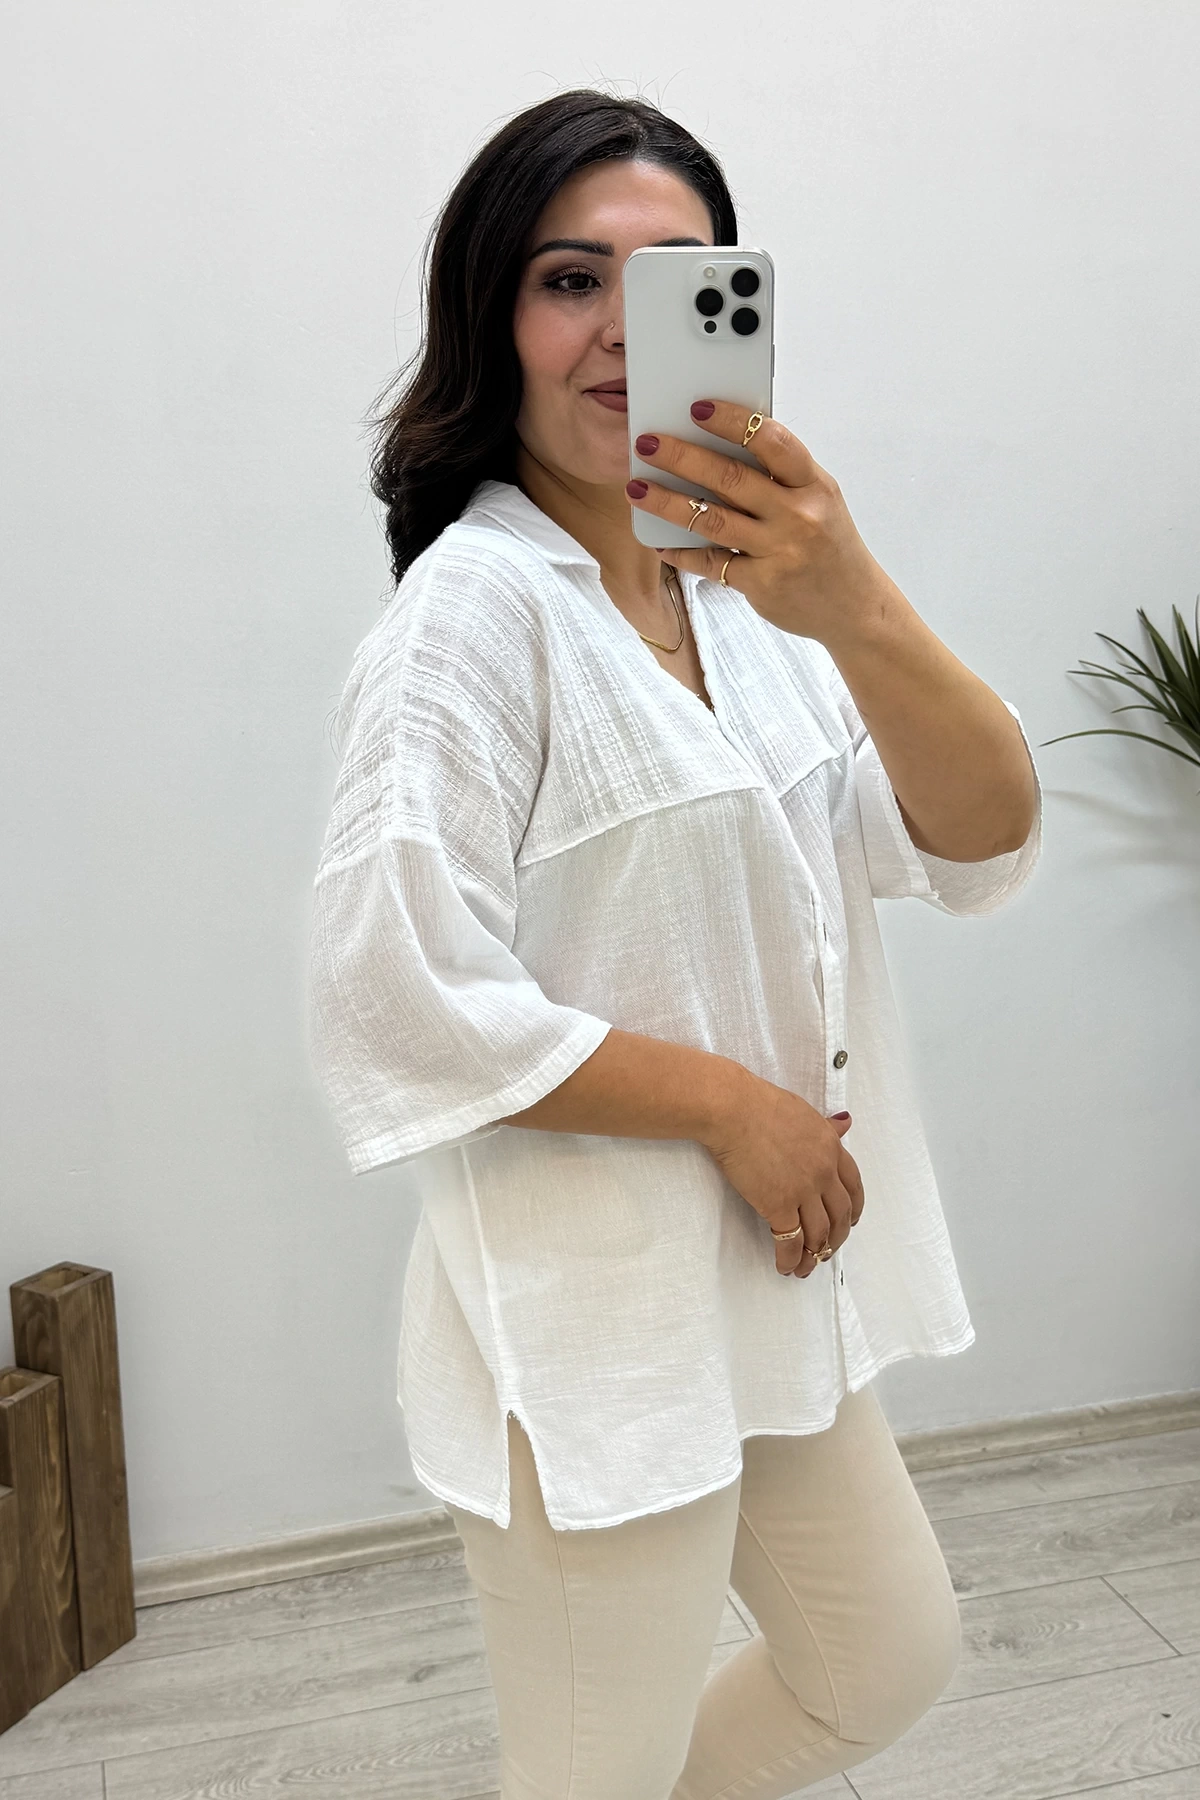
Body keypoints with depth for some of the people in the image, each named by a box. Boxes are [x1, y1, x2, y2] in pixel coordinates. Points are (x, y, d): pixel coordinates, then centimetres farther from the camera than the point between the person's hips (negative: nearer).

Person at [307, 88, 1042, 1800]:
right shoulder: (480, 602, -17)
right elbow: (400, 1005, -24)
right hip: (585, 1311, -7)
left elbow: (983, 844, -7)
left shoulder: (744, 579, 4)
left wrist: (862, 614, -26)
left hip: (780, 1269, 7)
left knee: (891, 1658, 24)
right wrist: (732, 1103, -14)